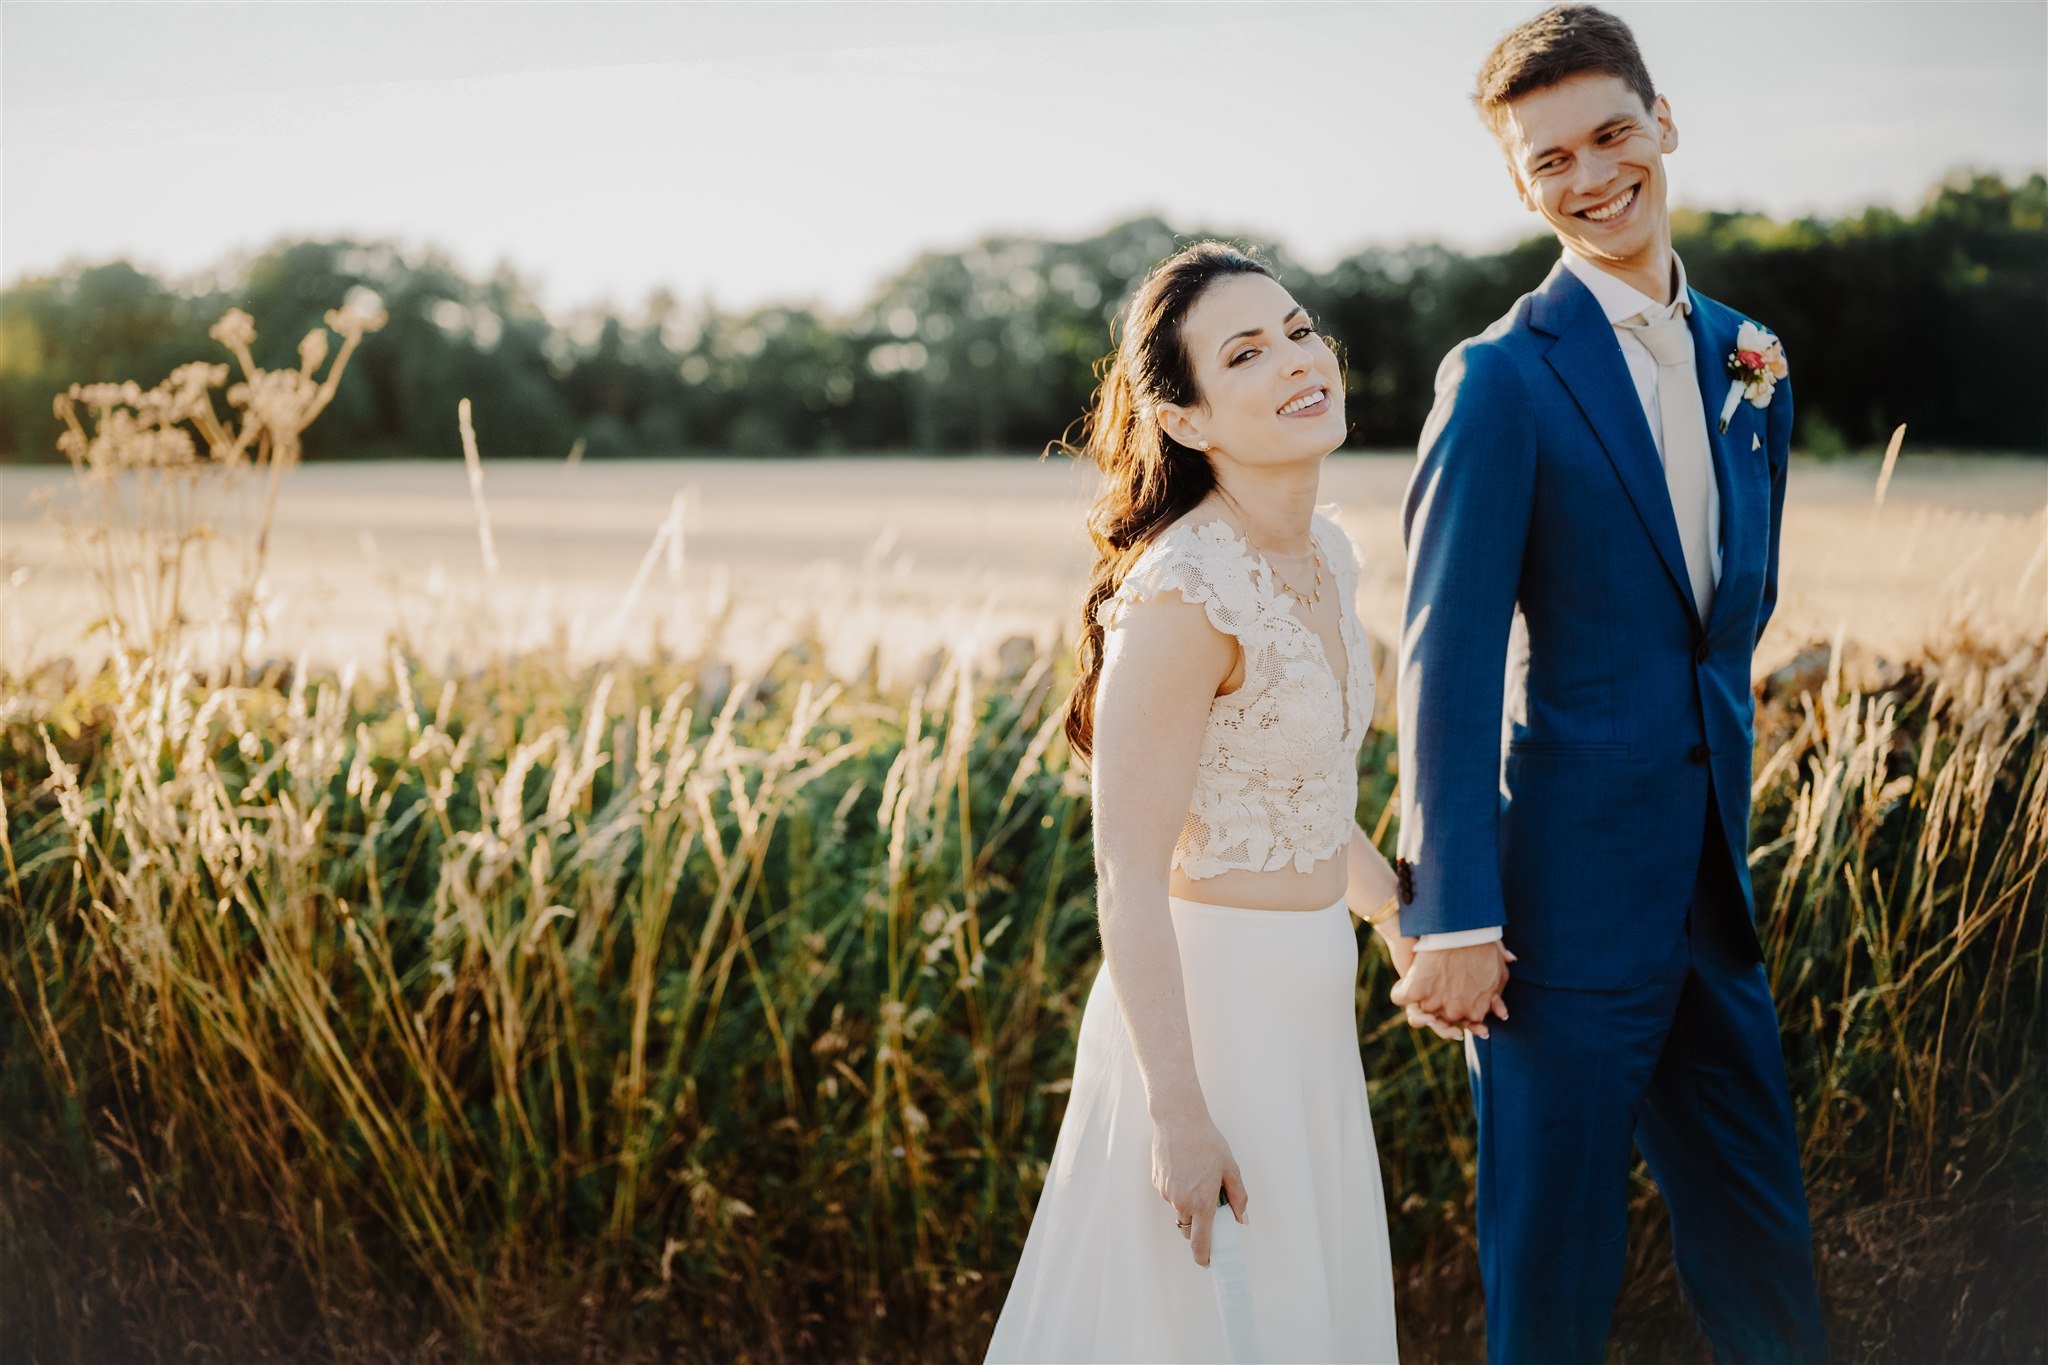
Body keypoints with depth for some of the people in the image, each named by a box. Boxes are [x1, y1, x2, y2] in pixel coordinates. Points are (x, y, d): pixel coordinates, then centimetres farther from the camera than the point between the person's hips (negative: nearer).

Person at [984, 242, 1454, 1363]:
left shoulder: (1326, 554, 3)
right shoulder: (1182, 598, -24)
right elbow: (1128, 881, -22)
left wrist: (1394, 915, 18)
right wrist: (1179, 1116, -20)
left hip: (1307, 1004, 8)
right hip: (1208, 1006, -8)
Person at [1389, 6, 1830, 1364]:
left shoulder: (1746, 358, 10)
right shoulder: (1503, 376, -11)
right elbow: (1448, 658, -14)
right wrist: (1453, 916, -16)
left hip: (1710, 884, 6)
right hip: (1573, 892, -6)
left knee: (1761, 1243, 18)